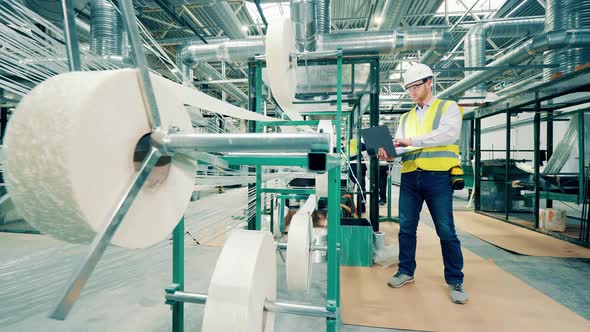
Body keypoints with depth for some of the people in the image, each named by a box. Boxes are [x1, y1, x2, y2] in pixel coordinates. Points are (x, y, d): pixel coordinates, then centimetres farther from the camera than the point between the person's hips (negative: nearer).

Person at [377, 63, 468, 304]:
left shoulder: (448, 107, 5)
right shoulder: (406, 118, 18)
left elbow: (449, 134, -15)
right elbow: (400, 147, 9)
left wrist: (412, 140, -20)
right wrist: (388, 154, -14)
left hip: (437, 176, -4)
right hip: (409, 177, 5)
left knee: (446, 231, 1)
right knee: (406, 227, 9)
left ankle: (455, 281, 19)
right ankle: (406, 271, 25)